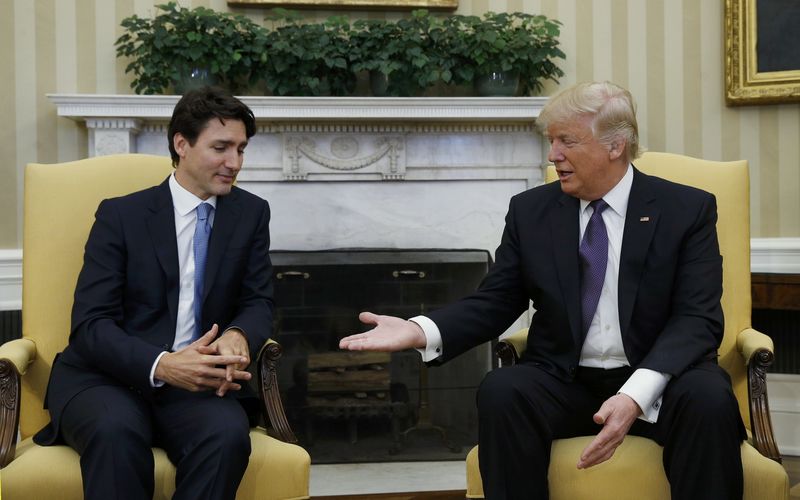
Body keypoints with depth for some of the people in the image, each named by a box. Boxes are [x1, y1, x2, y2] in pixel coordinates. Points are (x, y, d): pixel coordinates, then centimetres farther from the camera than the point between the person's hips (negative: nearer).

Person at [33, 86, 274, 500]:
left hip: (197, 384, 2)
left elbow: (257, 303, 9)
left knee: (228, 435, -33)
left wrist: (238, 336, -18)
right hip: (109, 378, -2)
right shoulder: (120, 215, 2)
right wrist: (160, 365, -26)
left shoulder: (251, 213, 11)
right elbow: (90, 324, -6)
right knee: (116, 431, -37)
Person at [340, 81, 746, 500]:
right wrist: (422, 331, -15)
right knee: (500, 391, -29)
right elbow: (494, 303, 7)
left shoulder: (687, 209, -1)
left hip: (658, 380, -1)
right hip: (564, 382, 2)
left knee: (708, 397, -34)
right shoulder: (530, 210, 7)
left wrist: (636, 394, -28)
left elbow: (697, 319, -10)